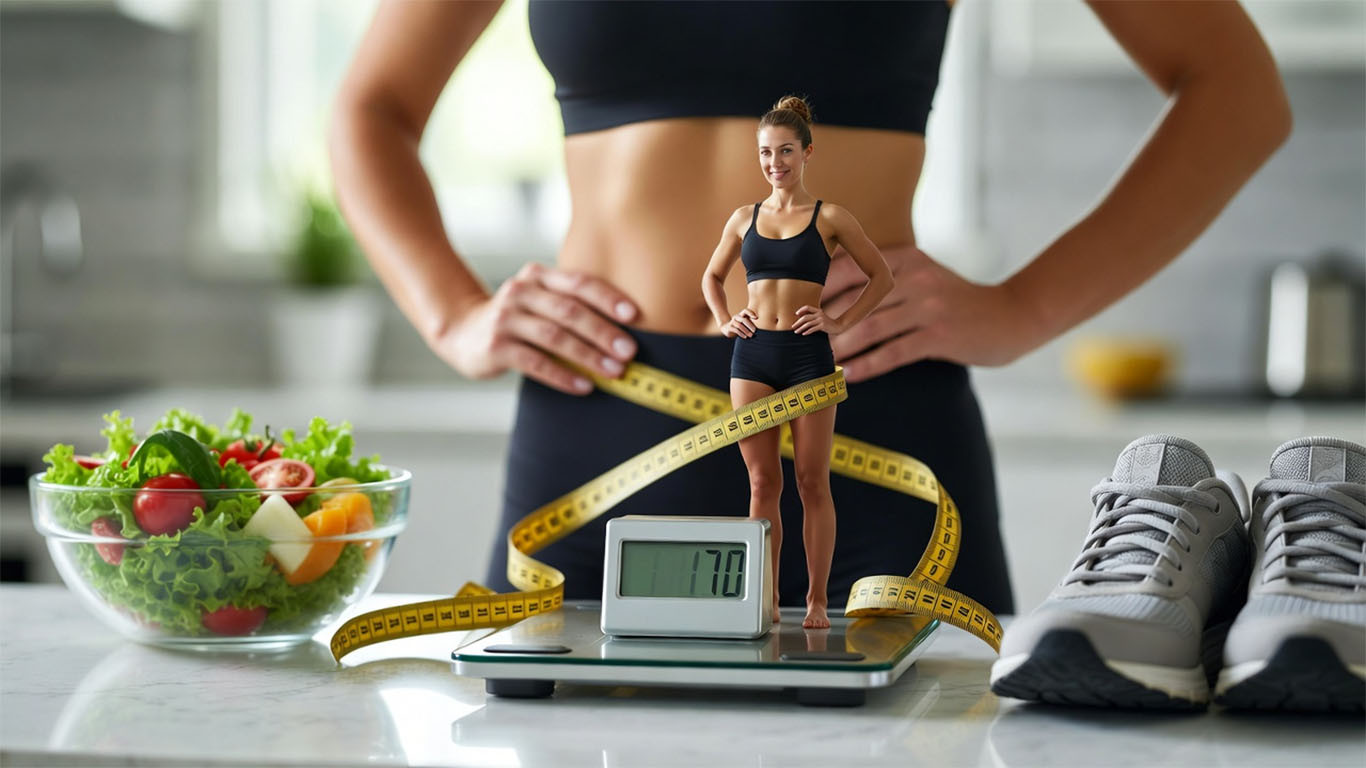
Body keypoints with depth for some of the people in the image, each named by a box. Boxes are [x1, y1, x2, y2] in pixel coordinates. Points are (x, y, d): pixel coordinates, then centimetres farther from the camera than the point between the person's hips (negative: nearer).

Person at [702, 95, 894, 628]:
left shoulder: (830, 218, 1)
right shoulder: (744, 219, 10)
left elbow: (882, 277, 7)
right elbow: (712, 277, 25)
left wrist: (841, 323, -3)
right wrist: (724, 321, 8)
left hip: (807, 355, -3)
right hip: (753, 354, 3)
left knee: (812, 481, 0)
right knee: (762, 481, 4)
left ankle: (817, 600, 6)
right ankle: (766, 599, 8)